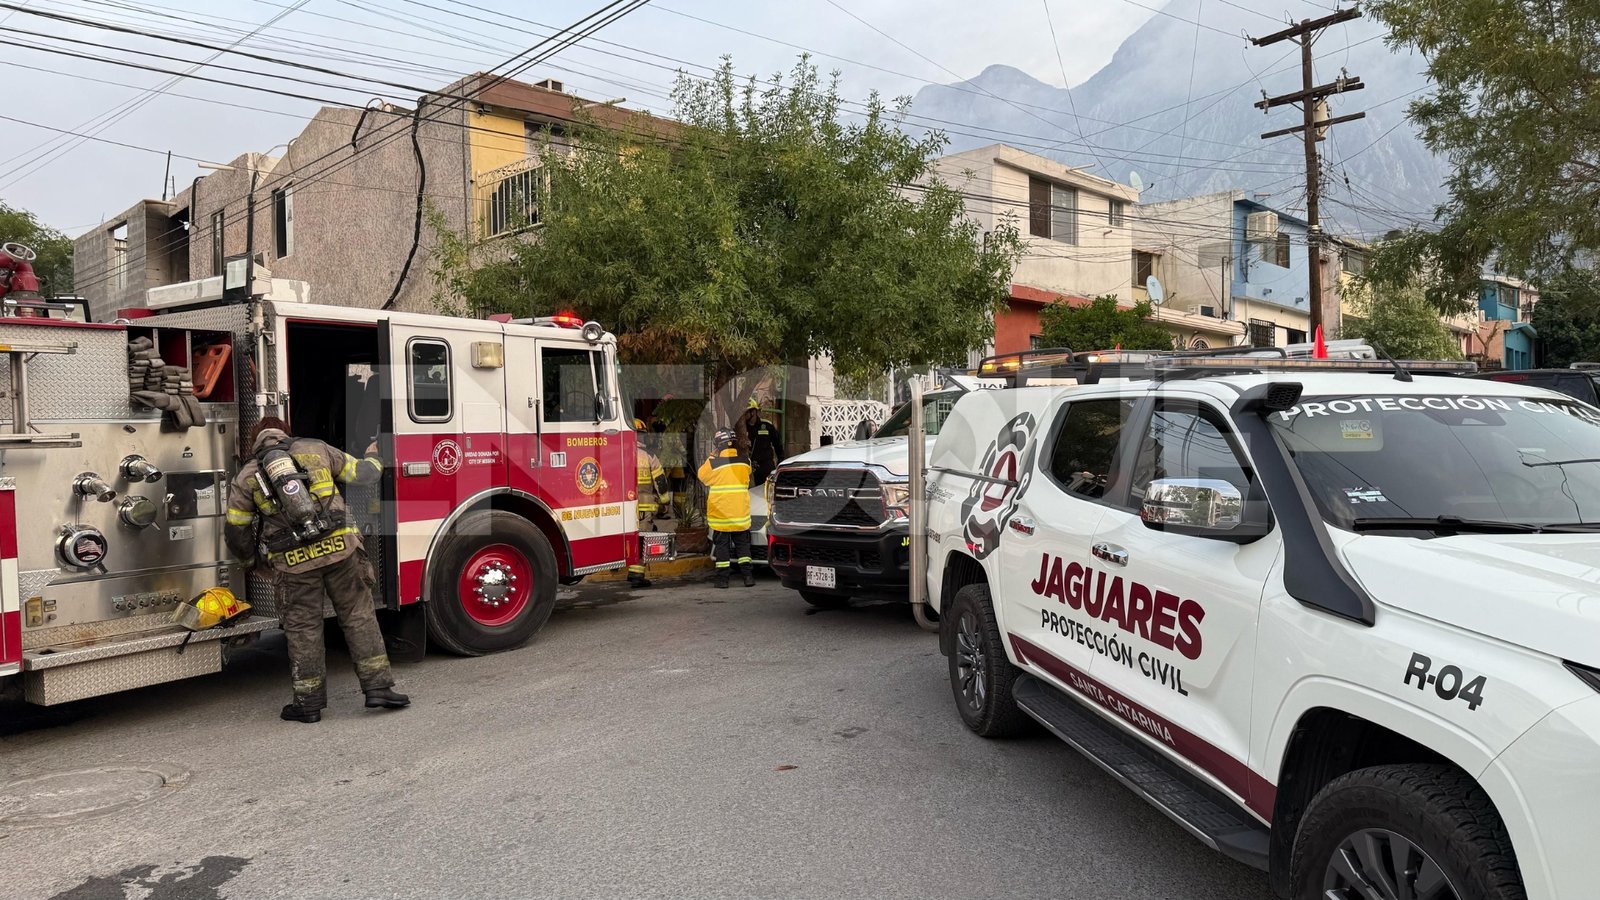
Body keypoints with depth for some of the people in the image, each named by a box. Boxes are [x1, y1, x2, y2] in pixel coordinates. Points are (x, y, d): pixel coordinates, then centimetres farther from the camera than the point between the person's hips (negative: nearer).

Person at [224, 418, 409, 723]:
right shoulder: (315, 449, 9)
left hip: (293, 563, 0)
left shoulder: (246, 477, 9)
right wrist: (373, 456, 35)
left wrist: (253, 560, 31)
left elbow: (235, 531, 12)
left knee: (303, 629, 11)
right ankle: (378, 687, 7)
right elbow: (363, 474, 13)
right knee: (359, 617, 8)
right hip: (339, 548, 0)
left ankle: (309, 702, 18)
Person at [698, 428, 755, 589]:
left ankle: (722, 578, 4)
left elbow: (702, 476, 5)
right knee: (743, 544, 13)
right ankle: (748, 576, 8)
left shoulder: (713, 463, -13)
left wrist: (711, 456, 9)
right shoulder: (745, 462, -3)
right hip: (741, 513, 2)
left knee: (721, 545, 6)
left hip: (720, 513, -2)